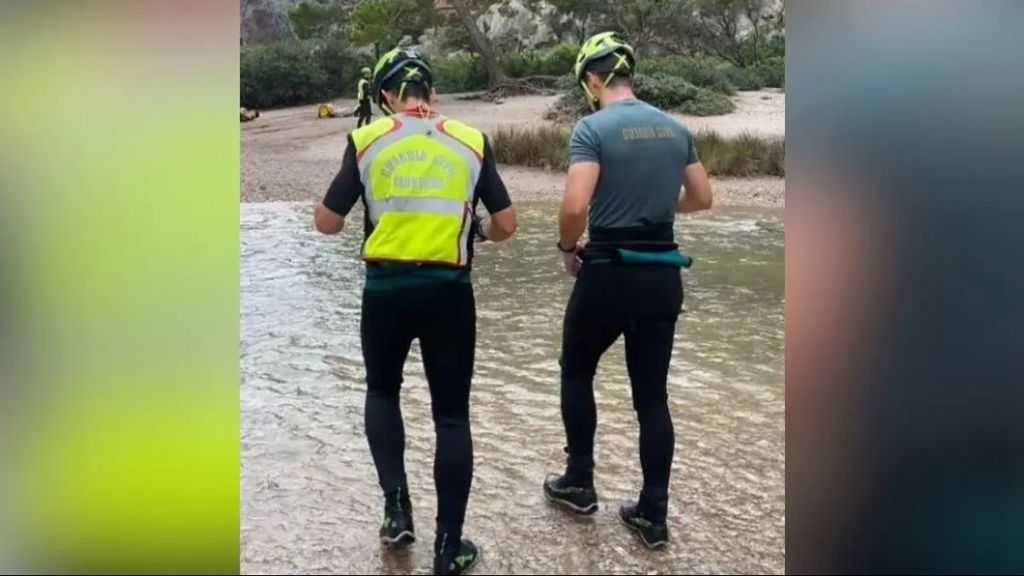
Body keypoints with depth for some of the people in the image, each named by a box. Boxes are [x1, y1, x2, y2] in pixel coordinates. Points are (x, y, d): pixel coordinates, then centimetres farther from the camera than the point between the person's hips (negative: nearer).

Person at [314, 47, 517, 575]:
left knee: (382, 392, 25)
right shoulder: (471, 142, 2)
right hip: (449, 292, 0)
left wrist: (349, 209, 22)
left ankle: (396, 505, 13)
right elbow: (505, 226, 3)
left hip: (386, 289, 0)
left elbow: (326, 224, 1)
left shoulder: (367, 141, 0)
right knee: (452, 414, 9)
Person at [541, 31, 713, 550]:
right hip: (663, 276, 5)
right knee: (652, 395, 11)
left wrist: (568, 248, -3)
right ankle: (653, 514, 17)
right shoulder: (675, 128, 7)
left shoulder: (593, 128, -12)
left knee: (576, 373, 19)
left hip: (608, 272, -5)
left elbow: (576, 207, -22)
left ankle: (579, 484, 28)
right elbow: (702, 198, 15)